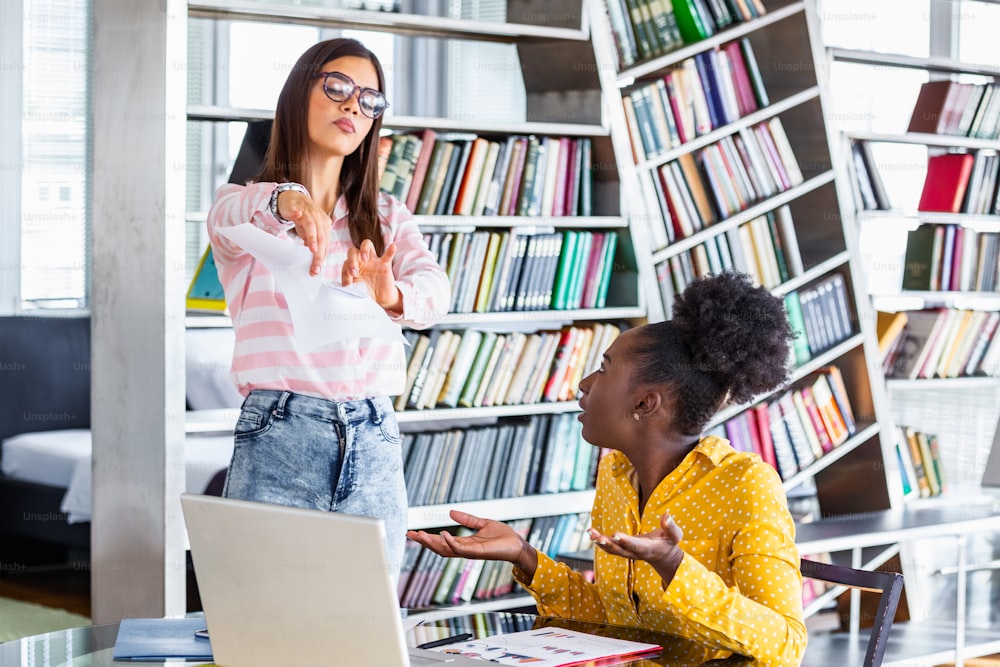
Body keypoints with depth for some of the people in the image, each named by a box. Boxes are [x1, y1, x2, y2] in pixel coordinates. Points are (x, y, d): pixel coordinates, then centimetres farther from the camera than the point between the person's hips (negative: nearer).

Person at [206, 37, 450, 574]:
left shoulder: (387, 218, 17)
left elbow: (435, 289, -2)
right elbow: (227, 218, -18)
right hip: (279, 437, -3)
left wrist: (391, 296, -26)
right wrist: (286, 200, -41)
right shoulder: (245, 205, 8)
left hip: (374, 447, 3)